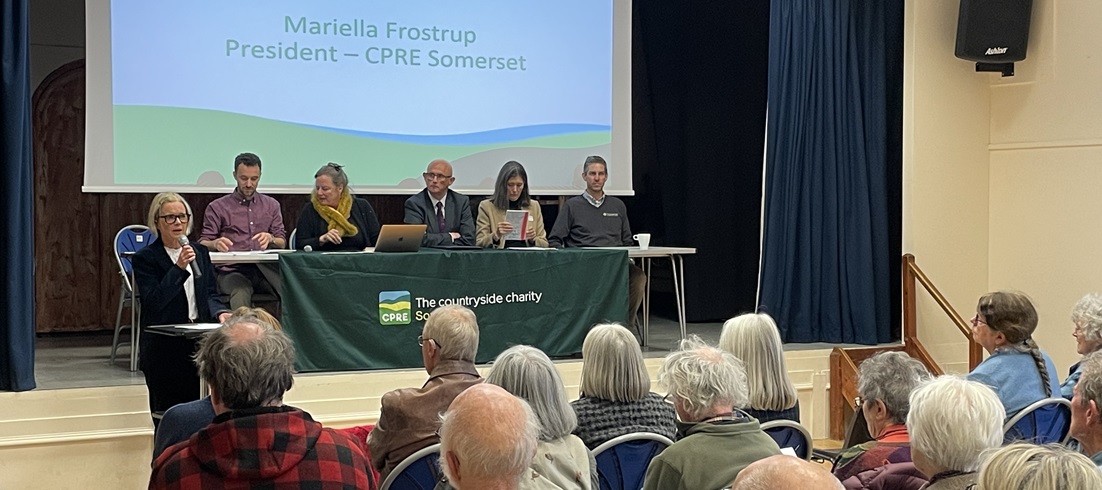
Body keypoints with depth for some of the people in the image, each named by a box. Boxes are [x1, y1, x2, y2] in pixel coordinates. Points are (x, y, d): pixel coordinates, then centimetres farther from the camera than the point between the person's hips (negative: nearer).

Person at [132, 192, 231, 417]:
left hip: (197, 343, 4)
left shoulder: (200, 252, 12)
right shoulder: (145, 258, -2)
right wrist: (179, 268, -20)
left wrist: (219, 312, -8)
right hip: (164, 347, -4)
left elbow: (210, 294, 13)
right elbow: (153, 301, -14)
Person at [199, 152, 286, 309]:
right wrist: (215, 243, -17)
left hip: (265, 268, 2)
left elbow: (282, 242, 15)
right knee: (240, 293, -39)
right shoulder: (217, 207, 13)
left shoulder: (271, 205, 21)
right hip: (232, 271, -2)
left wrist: (271, 239, -9)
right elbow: (202, 244, 8)